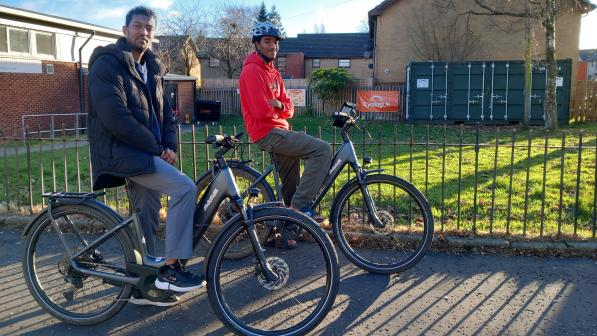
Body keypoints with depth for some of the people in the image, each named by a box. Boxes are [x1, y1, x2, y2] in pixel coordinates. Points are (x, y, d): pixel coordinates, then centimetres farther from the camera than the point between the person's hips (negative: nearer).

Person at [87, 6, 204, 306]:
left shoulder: (152, 69, 17)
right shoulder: (107, 64, -9)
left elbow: (164, 113, 17)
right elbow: (115, 118, -20)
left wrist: (169, 146, -2)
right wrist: (156, 147, -18)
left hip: (145, 153, 8)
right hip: (121, 150, -8)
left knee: (147, 216, 10)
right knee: (184, 188, -23)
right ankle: (171, 268, -15)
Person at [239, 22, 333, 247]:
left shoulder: (274, 73, 17)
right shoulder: (252, 70, -11)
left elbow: (289, 109, 11)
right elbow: (261, 112, -21)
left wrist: (279, 105, -11)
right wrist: (276, 108, 0)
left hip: (279, 131, 9)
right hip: (268, 133, -9)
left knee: (290, 187, 13)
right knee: (323, 150, -18)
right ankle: (299, 205, -15)